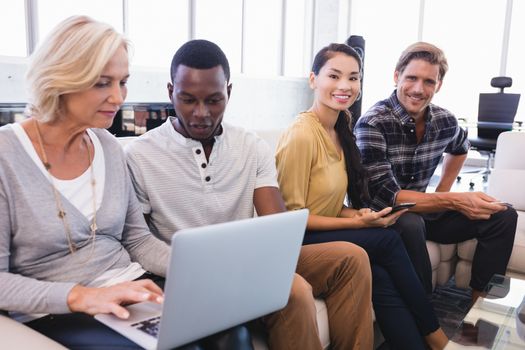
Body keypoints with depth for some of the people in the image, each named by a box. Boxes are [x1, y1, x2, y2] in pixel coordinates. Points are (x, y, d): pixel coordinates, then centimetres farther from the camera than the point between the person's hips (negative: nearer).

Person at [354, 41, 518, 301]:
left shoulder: (444, 120, -1)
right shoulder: (372, 123, -21)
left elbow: (460, 147, 24)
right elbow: (385, 195, -27)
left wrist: (443, 192, 11)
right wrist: (452, 201, -30)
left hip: (422, 211, 7)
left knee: (503, 216, -1)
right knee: (410, 224, -39)